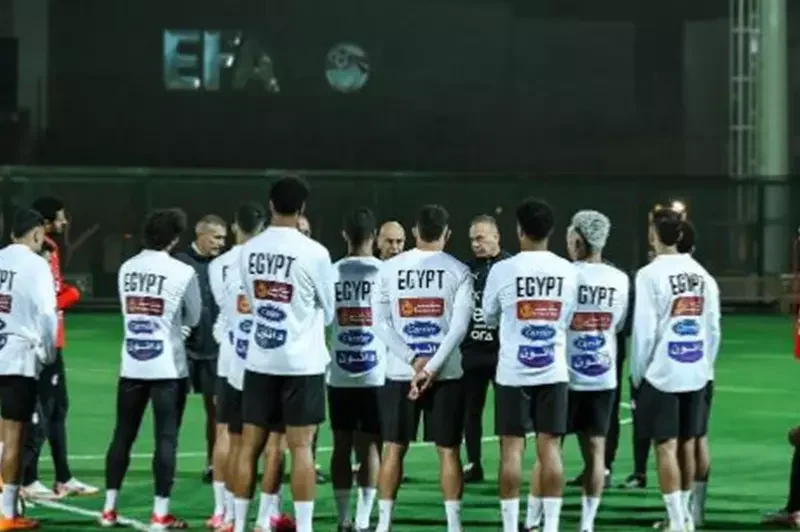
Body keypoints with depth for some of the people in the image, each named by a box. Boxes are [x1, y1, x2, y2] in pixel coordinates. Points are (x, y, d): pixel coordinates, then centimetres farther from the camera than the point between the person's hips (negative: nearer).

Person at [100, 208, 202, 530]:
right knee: (165, 439, 0)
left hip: (132, 365, 4)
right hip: (168, 367, -4)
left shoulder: (126, 269, 4)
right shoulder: (183, 272, -9)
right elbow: (194, 318, 2)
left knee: (123, 435, 12)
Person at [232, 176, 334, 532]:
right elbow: (328, 311, 3)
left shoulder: (249, 250, 1)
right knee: (300, 447, -2)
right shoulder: (314, 253, -10)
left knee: (250, 445, 8)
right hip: (302, 361, -4)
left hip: (259, 360, 4)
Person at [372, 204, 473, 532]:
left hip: (399, 372, 1)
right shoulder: (458, 271, -1)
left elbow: (381, 322, -3)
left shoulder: (389, 268, 3)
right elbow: (459, 326, -9)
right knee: (447, 450, 4)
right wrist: (431, 367, -12)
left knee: (394, 448, 8)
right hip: (446, 373, -1)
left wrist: (414, 360, -8)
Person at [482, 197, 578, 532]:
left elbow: (488, 318, 7)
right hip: (554, 371, 2)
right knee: (549, 447, 4)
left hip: (513, 371, -2)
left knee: (511, 448, 2)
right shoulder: (568, 271, 0)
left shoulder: (503, 270, -8)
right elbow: (568, 320, 11)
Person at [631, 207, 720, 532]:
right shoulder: (702, 274, 5)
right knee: (687, 444, 14)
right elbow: (714, 328, 7)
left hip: (661, 373, -5)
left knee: (666, 446, -1)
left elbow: (644, 331, -11)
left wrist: (637, 374, -1)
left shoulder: (651, 275, -11)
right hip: (695, 373, 5)